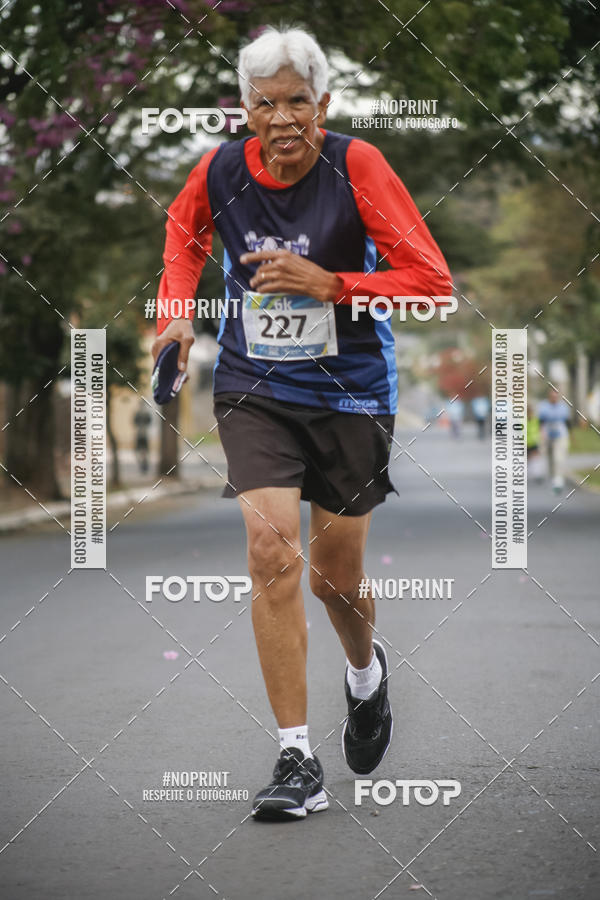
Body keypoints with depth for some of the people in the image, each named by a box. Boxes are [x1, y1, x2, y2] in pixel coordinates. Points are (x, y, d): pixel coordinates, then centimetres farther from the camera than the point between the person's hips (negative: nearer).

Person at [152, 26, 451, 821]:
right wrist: (178, 311, 6)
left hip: (351, 394, -1)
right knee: (272, 553, -18)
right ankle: (296, 761, -12)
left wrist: (328, 284, -25)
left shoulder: (357, 166, -16)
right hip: (253, 389, 1)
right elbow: (185, 226, 18)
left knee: (335, 577, 10)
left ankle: (366, 672, 48)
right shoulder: (221, 170, -7)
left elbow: (432, 280, -17)